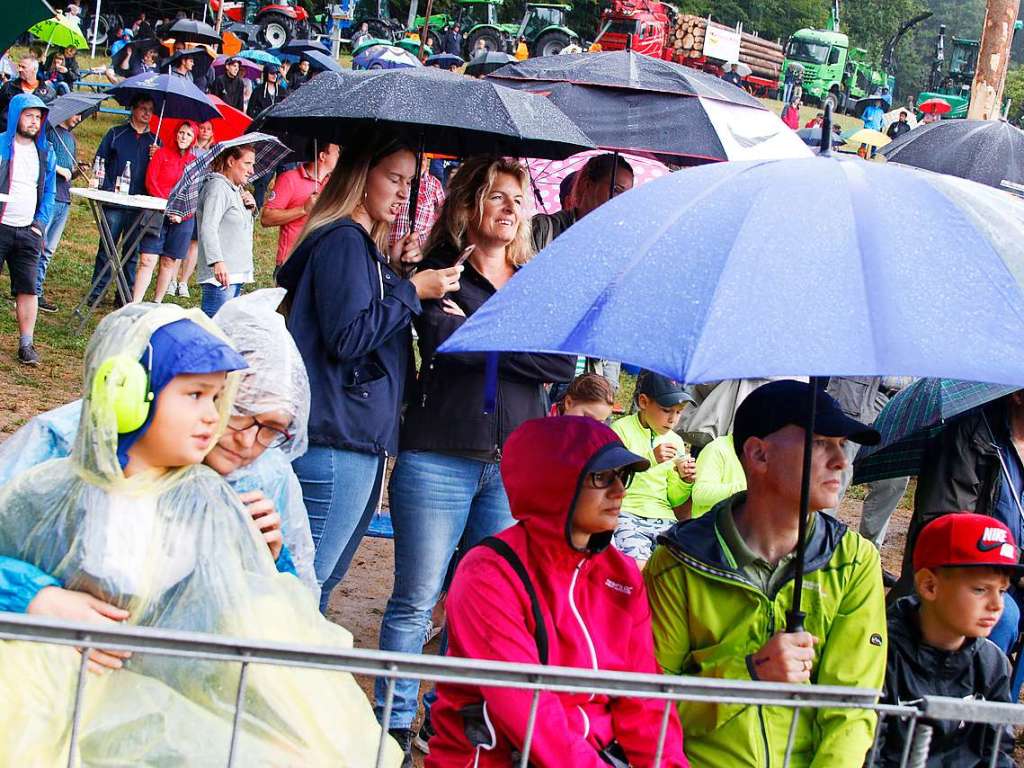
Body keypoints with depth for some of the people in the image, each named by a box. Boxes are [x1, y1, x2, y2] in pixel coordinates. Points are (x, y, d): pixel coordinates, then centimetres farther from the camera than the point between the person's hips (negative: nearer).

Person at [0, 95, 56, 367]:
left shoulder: (46, 153, 12)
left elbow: (48, 194, 17)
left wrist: (40, 224, 5)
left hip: (28, 231, 3)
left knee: (28, 288, 1)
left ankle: (26, 344, 6)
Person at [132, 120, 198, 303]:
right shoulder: (162, 153, 4)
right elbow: (150, 181, -3)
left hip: (182, 218, 2)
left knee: (169, 262, 6)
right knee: (147, 260, -9)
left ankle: (157, 303, 15)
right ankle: (134, 304, -11)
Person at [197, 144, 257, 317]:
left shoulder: (238, 189, 19)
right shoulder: (218, 187, -10)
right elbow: (208, 229, -20)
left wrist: (250, 208, 8)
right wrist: (217, 261, -32)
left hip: (238, 274, 10)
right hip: (221, 275, -10)